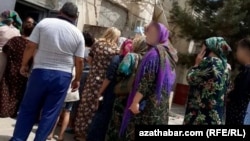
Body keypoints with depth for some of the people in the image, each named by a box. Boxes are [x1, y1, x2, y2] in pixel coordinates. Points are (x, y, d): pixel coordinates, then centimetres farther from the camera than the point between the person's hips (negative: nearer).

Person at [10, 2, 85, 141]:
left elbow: (30, 47, -5)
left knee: (28, 109, 14)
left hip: (40, 72, 0)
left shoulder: (44, 23, -3)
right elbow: (79, 61, -1)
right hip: (63, 76, 0)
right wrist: (77, 79, 12)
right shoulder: (78, 34, -1)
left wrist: (24, 65, 9)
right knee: (50, 113, 9)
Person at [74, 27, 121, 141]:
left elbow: (90, 59, 10)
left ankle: (81, 132, 24)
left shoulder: (97, 44, 2)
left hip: (93, 78, 3)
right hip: (105, 82, -3)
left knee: (87, 104, 13)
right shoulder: (116, 50, -8)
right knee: (98, 108, 8)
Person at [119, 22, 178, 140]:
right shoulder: (168, 55, 12)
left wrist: (135, 102, -19)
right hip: (161, 105, 9)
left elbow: (146, 81, -21)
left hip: (147, 104, -9)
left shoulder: (153, 53, -15)